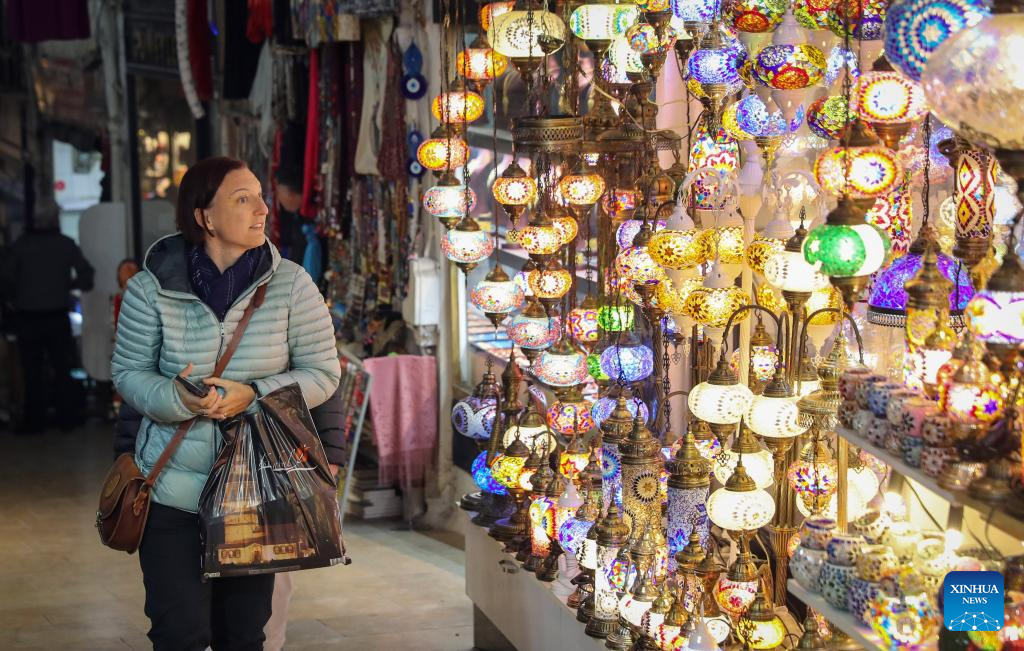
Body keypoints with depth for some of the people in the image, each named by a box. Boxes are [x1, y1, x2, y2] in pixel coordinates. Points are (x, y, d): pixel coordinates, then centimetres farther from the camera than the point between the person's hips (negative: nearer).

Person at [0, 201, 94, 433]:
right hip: (57, 316, 1)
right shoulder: (67, 245, -1)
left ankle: (34, 420, 7)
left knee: (32, 371, 6)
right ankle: (67, 417, 12)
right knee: (61, 369, 12)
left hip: (27, 316, -1)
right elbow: (86, 277, -3)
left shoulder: (20, 245, -3)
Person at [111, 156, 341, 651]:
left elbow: (323, 373, -1)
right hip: (173, 487, -1)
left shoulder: (290, 285, -4)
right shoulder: (153, 287, -6)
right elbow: (128, 373, -1)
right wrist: (180, 400, -22)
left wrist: (252, 395, -18)